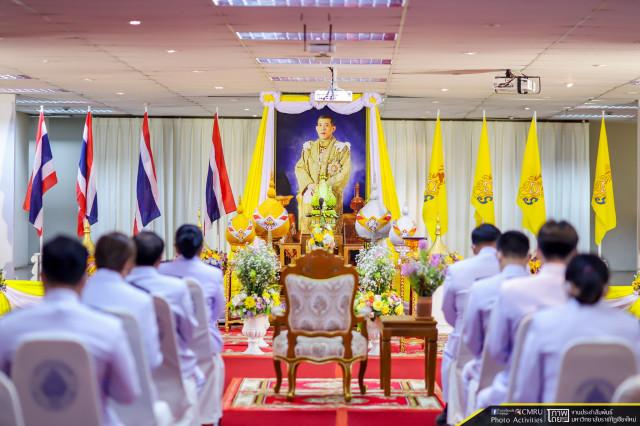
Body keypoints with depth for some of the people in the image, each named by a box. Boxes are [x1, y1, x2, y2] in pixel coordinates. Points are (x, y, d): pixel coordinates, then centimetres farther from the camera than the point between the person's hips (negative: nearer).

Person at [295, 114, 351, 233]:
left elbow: (345, 173, -4)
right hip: (311, 196, 3)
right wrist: (309, 184, -9)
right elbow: (299, 167, 10)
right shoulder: (309, 148, 16)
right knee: (308, 226, -5)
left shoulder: (341, 149, 6)